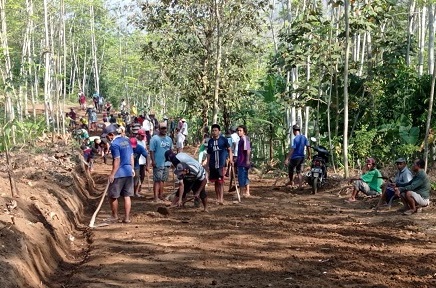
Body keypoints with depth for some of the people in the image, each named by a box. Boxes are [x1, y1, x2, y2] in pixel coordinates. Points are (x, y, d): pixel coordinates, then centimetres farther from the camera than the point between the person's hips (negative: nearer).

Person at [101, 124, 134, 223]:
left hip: (119, 174, -7)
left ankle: (115, 216, 20)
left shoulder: (114, 144, -14)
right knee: (127, 196, 8)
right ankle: (127, 218, 9)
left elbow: (117, 161, -18)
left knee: (112, 196, 9)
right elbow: (131, 156, 13)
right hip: (129, 172, 7)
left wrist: (112, 174, -16)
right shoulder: (126, 140, 9)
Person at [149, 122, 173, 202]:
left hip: (166, 163, 6)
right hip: (158, 164, -6)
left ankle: (161, 195, 21)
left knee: (162, 180, 13)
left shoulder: (169, 139, 12)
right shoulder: (155, 138, -7)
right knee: (157, 180, -5)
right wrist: (153, 161, -18)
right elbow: (151, 151, -11)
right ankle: (156, 197, -4)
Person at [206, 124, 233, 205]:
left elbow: (229, 149, 3)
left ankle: (221, 199, -12)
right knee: (216, 182, 12)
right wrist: (207, 165, 12)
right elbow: (209, 154, 14)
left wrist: (231, 159, -9)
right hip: (213, 165, 4)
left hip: (221, 164, -4)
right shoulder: (210, 141, 7)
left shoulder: (223, 139, -3)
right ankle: (218, 198, 23)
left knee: (220, 182, -10)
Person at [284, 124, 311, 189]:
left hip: (295, 157, -6)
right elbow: (308, 146, 7)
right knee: (299, 171, 13)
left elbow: (292, 149, -24)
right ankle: (300, 185, 7)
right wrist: (309, 155, 21)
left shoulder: (295, 139, -19)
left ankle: (291, 181, 34)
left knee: (290, 169, 19)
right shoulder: (304, 137, 1)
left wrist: (287, 159, -26)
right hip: (302, 157, 6)